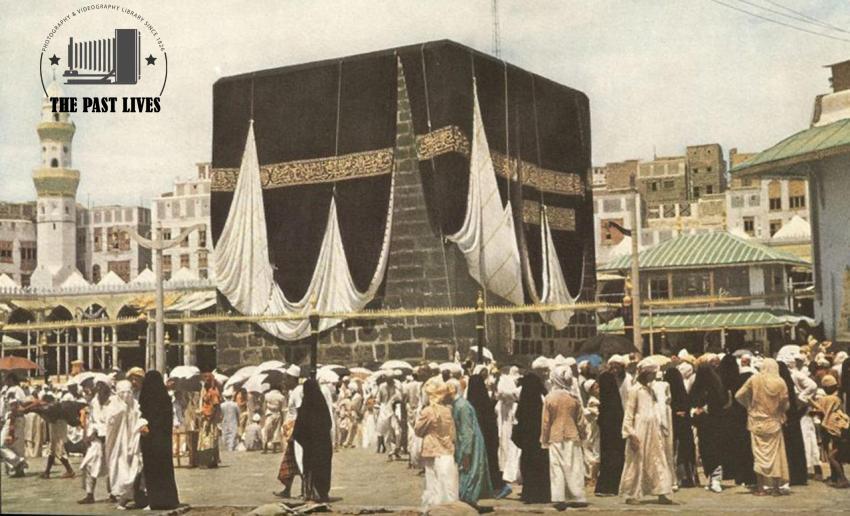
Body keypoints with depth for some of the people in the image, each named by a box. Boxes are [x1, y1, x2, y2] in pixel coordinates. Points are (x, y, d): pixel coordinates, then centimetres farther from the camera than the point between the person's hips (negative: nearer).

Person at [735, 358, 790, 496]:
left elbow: (739, 396, -6)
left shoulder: (754, 379, -6)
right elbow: (785, 404, -6)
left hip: (757, 421, 0)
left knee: (759, 454, 5)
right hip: (774, 422, 0)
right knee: (775, 453, 8)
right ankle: (775, 487, 9)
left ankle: (760, 487, 4)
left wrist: (749, 405, 11)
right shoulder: (780, 383, -6)